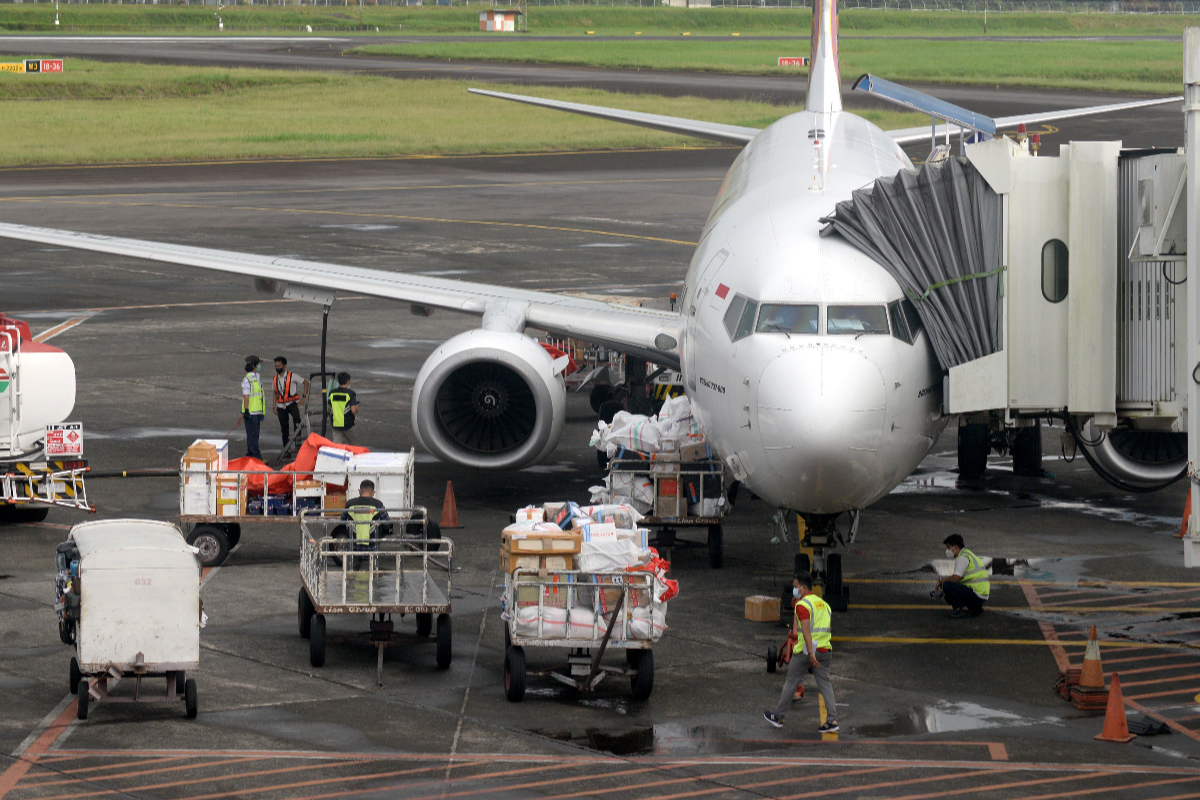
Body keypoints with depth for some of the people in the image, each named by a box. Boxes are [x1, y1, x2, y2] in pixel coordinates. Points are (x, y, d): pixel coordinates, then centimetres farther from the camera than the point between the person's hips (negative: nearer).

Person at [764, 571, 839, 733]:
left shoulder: (802, 605, -10)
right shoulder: (824, 604, 15)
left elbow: (806, 630, -21)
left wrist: (810, 653, -27)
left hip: (806, 650, -6)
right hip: (825, 650, 6)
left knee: (791, 683, 8)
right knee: (825, 684, 4)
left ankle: (778, 717, 19)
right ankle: (832, 720, -8)